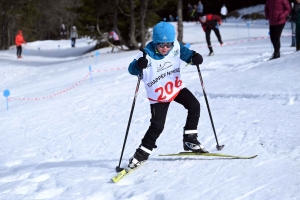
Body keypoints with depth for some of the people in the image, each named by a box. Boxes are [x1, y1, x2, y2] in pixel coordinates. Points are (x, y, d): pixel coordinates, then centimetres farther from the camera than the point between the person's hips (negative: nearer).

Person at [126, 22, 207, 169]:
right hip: (158, 96, -4)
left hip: (176, 88, 4)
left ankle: (190, 140, 4)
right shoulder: (147, 56, -24)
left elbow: (185, 53, 2)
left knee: (194, 106, -11)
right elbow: (132, 69, -27)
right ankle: (141, 154, 6)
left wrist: (194, 57, -21)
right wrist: (138, 65, -51)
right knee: (157, 126, -11)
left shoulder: (176, 47, -13)